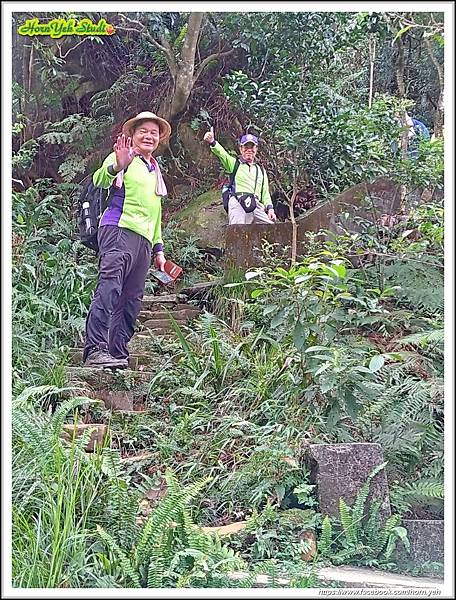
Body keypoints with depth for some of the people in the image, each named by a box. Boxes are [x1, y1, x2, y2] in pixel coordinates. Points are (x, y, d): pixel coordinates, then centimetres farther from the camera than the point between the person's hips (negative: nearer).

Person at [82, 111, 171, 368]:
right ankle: (95, 350, -30)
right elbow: (100, 180, -15)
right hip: (120, 230, -8)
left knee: (131, 300, 2)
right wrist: (116, 167, -36)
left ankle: (118, 354, 2)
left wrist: (159, 248, 28)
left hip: (144, 240, 8)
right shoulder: (123, 158, 5)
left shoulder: (155, 171, 28)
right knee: (110, 286, -22)